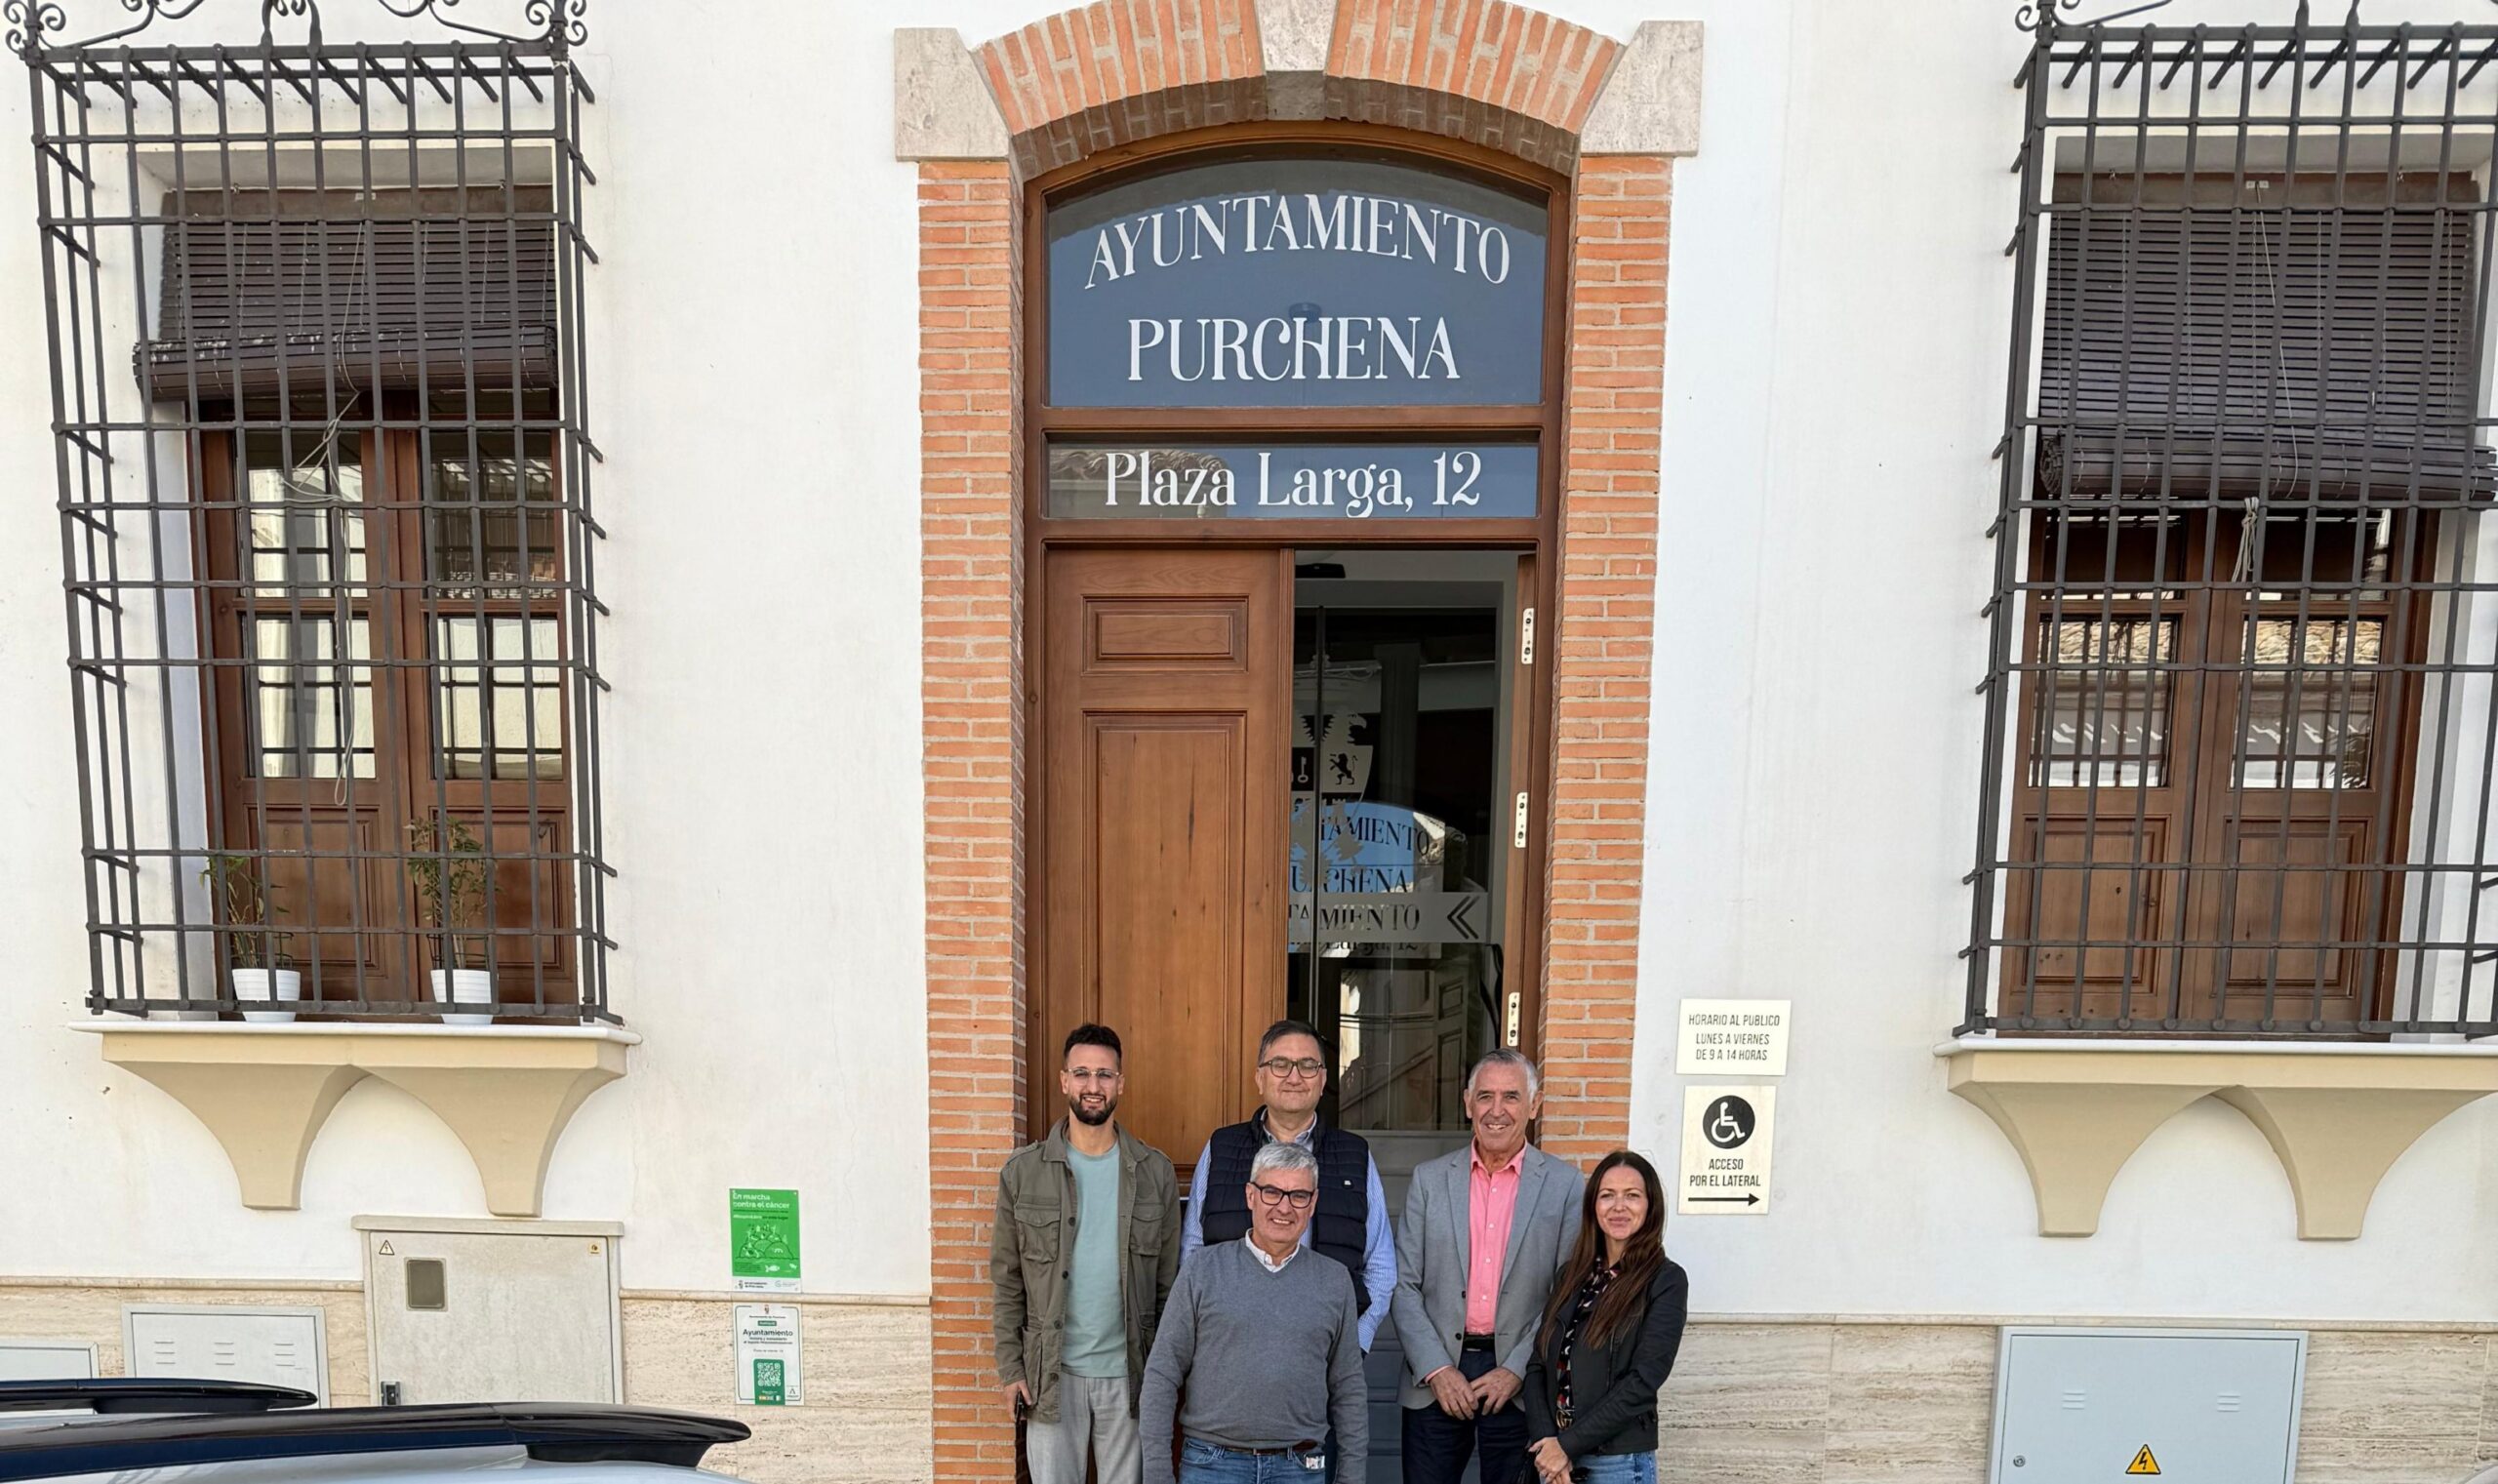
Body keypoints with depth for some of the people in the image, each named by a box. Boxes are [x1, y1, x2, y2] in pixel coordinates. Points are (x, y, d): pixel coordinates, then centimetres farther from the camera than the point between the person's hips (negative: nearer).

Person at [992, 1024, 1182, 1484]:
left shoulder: (1155, 1172, 0)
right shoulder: (1023, 1170, -2)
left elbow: (1169, 1282, 3)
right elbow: (1007, 1281, 2)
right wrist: (1010, 1367, -3)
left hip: (1128, 1372, 1)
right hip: (1051, 1374, 0)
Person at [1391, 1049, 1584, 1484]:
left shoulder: (1564, 1184, -1)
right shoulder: (1429, 1179, 2)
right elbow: (1404, 1286, 1)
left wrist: (1517, 1371, -8)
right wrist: (1437, 1369, -8)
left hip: (1519, 1384, -1)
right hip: (1435, 1380, 1)